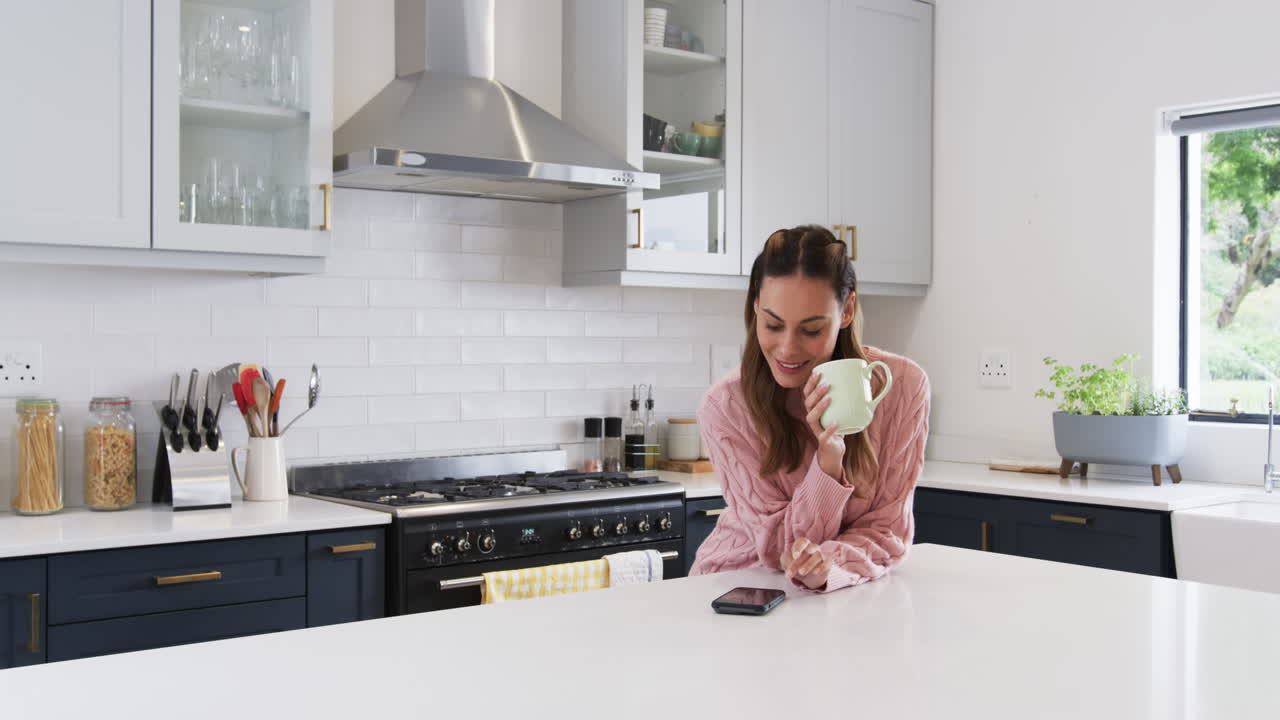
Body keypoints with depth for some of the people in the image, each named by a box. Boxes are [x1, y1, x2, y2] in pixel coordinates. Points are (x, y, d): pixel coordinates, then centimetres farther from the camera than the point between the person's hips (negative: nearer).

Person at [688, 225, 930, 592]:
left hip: (843, 591, 1)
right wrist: (828, 458, -29)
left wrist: (829, 565, -29)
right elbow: (780, 546, -14)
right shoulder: (724, 407, -16)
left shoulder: (902, 385, -13)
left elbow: (888, 531, -9)